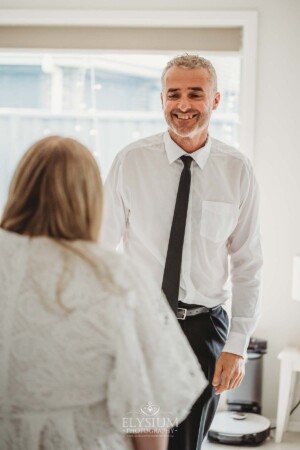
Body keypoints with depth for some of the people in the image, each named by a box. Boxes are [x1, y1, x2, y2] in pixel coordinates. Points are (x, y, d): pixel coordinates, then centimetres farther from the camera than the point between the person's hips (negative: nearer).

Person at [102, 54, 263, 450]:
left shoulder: (238, 171, -3)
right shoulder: (130, 162, -6)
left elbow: (248, 265, 1)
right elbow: (101, 247, -1)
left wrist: (237, 346, -4)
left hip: (204, 327, 1)